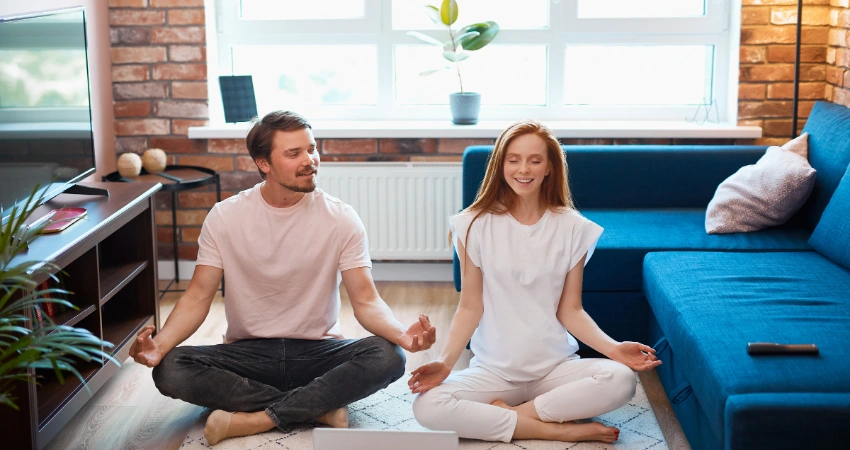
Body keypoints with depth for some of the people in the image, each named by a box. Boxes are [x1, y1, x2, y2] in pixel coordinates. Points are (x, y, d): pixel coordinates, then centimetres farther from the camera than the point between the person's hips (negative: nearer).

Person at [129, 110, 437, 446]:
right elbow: (197, 297, -6)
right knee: (169, 371, -27)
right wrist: (160, 344, -27)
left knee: (388, 357, -29)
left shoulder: (341, 219, -7)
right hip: (247, 353, 1)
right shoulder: (225, 217, -5)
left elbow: (366, 302, -11)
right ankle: (319, 405, -20)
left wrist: (402, 335, -34)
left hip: (318, 352, -1)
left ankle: (257, 419, -24)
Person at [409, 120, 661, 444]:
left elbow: (570, 311, 3)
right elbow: (470, 309, -2)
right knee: (427, 406, -29)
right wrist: (445, 362, -17)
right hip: (494, 369, 0)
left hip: (555, 366, 1)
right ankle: (560, 430, -18)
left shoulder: (572, 228, -1)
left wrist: (613, 348, -14)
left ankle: (507, 414, -13)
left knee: (620, 380, -29)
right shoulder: (476, 225, -3)